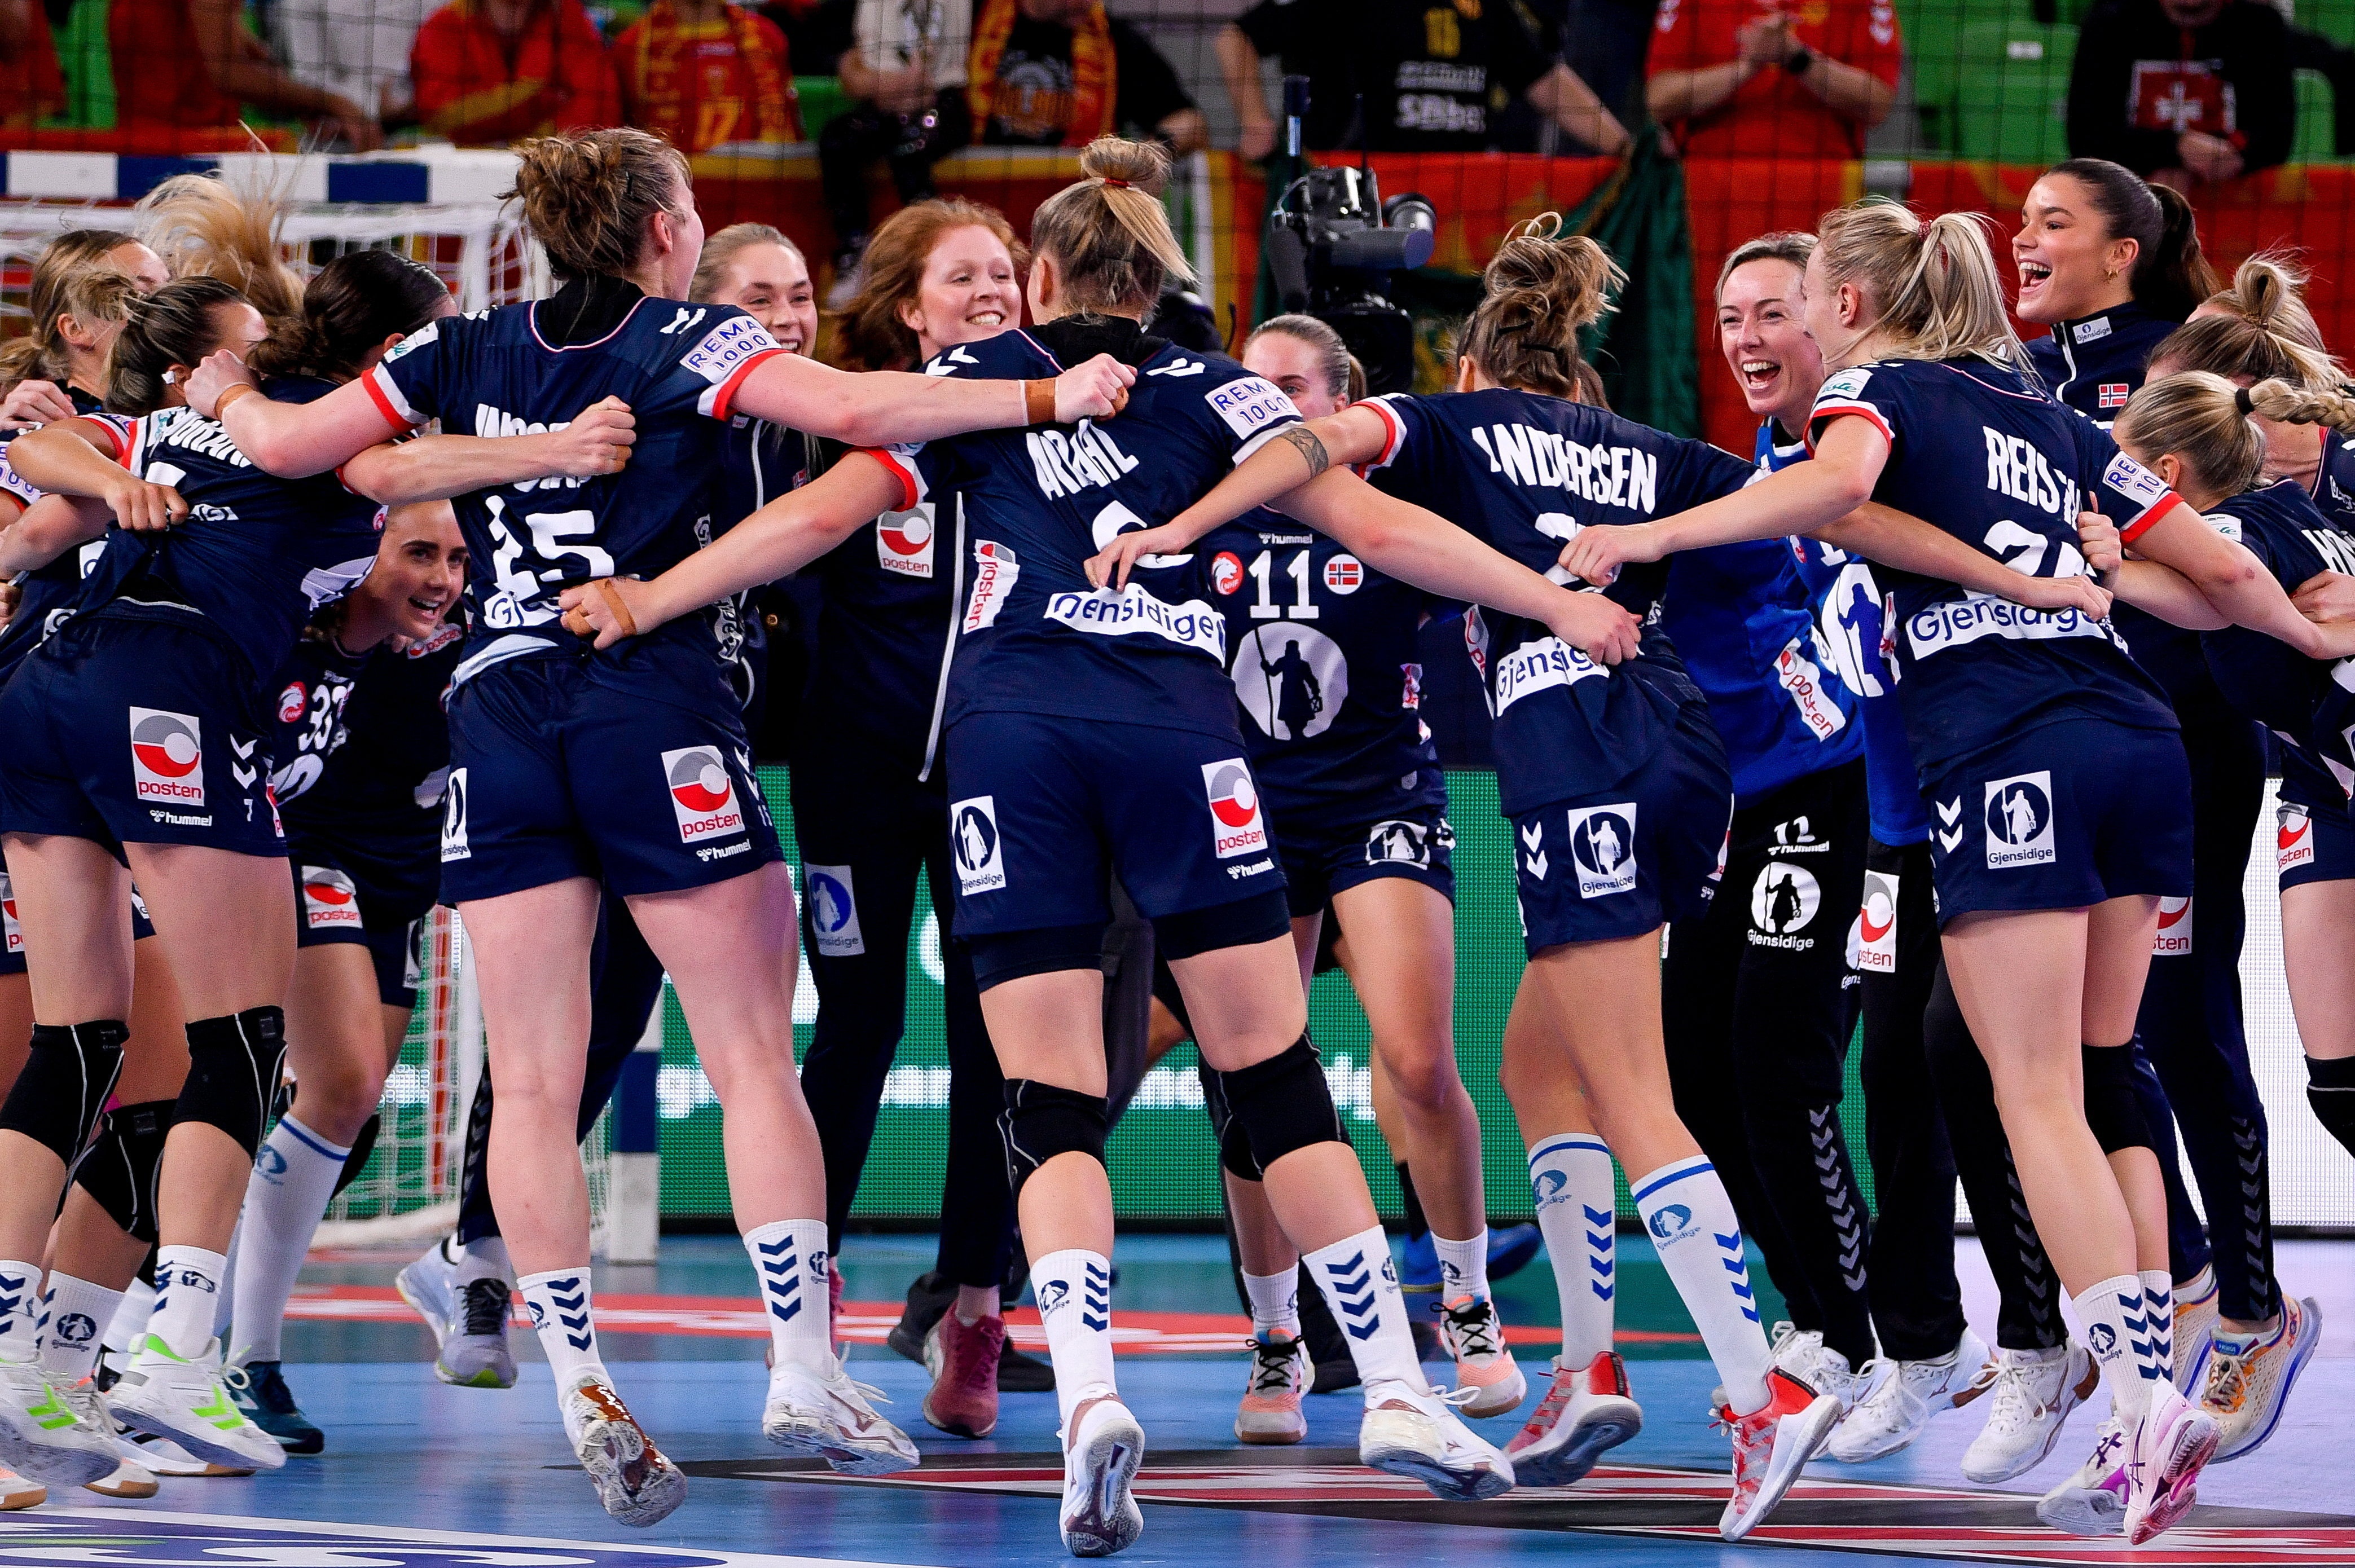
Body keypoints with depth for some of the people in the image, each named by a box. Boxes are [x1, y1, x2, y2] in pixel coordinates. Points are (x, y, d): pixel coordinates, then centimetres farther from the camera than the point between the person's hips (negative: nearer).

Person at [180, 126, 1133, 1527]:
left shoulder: (467, 354, 11)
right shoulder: (691, 344, 1)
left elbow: (285, 446, 8)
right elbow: (852, 411, -14)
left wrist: (227, 392, 30)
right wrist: (1045, 397, -13)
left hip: (499, 719, 4)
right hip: (656, 713, -3)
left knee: (534, 1085, 2)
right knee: (753, 1057, 2)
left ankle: (581, 1387, -5)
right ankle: (804, 1370, -3)